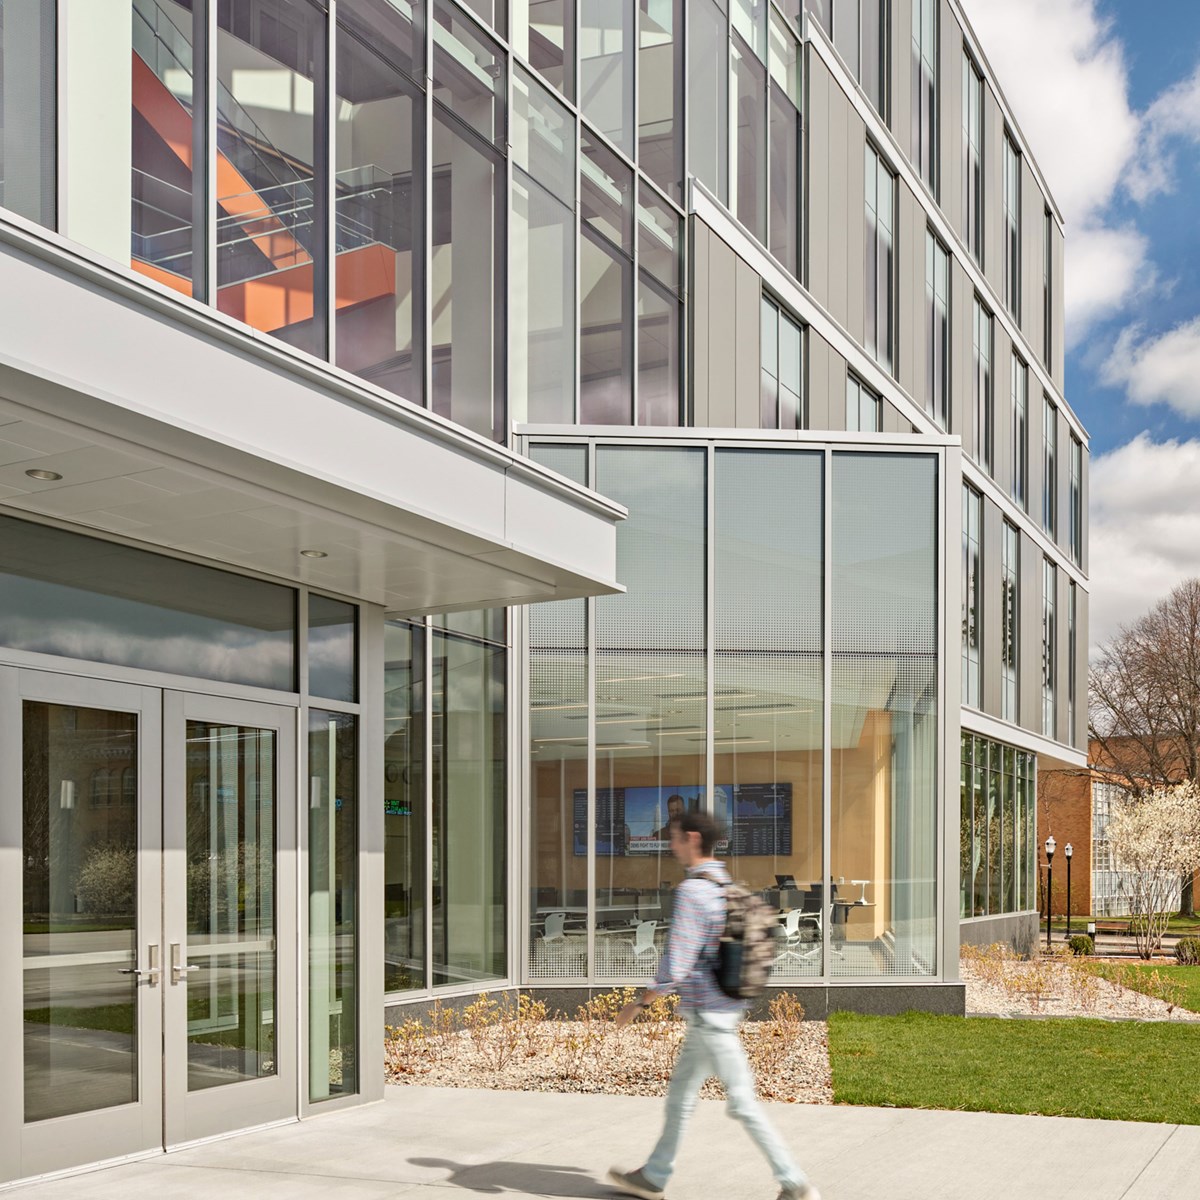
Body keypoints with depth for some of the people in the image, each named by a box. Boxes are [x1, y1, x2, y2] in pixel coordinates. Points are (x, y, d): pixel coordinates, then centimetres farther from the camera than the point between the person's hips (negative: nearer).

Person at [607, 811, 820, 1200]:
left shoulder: (692, 891, -20)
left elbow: (675, 967, -22)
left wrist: (638, 1004, -10)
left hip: (708, 1017, -10)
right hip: (726, 1009, 10)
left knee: (743, 1102, -4)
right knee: (680, 1093, 18)